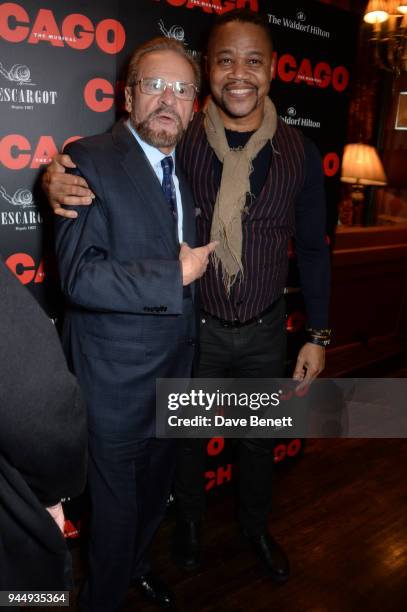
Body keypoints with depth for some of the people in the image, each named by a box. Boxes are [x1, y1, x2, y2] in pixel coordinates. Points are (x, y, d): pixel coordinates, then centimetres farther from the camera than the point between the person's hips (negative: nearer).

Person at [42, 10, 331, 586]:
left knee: (259, 438, 22)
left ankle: (256, 526, 52)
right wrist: (59, 177, -27)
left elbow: (312, 248, 0)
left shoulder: (299, 151, -7)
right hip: (195, 327, -1)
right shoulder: (179, 141, -11)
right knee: (188, 432, 20)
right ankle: (189, 519, 52)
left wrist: (317, 335, 0)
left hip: (265, 331, 2)